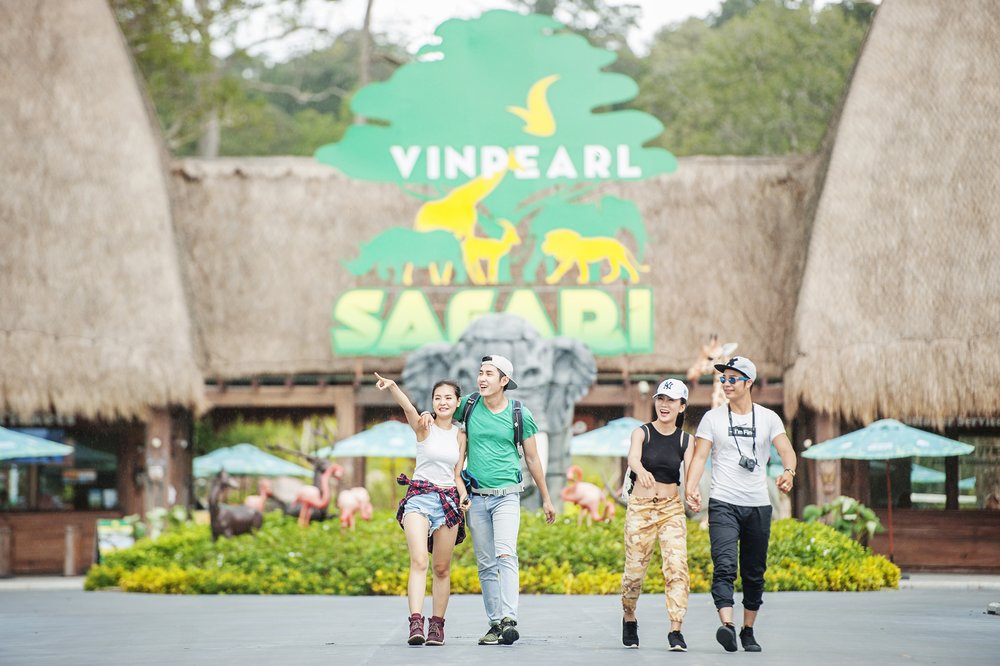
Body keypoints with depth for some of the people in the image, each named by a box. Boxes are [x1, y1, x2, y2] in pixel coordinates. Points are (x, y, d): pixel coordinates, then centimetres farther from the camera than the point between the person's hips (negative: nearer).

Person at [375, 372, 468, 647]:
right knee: (419, 561, -19)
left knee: (442, 568, 7)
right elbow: (408, 408, -21)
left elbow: (457, 475, 14)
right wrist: (393, 387, -42)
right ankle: (416, 622, -28)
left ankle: (437, 625, 16)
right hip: (419, 497, -4)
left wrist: (464, 496, -6)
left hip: (448, 500, 4)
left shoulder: (460, 436, 11)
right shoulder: (424, 427, 0)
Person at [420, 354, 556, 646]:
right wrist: (428, 416, -6)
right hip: (476, 498, 3)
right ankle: (495, 623, 9)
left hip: (506, 495, -3)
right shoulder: (469, 405, 3)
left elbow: (532, 459, 9)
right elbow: (442, 412, 20)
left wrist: (546, 498, 14)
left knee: (506, 555, -20)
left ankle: (509, 620, -29)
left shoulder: (520, 414, 0)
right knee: (486, 565, 4)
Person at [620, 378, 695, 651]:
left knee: (677, 567, -13)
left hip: (672, 508, 2)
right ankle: (628, 619, 27)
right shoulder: (642, 432, -3)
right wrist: (641, 471, -48)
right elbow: (632, 458, -23)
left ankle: (675, 630, -13)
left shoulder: (685, 440, 4)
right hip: (640, 507, -2)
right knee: (635, 569, 1)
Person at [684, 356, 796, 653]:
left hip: (758, 505, 2)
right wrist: (691, 487, -19)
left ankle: (748, 631, 19)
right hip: (723, 504, -2)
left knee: (754, 573, 8)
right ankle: (727, 625, -33)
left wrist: (788, 472, -26)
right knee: (725, 565, -19)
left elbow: (787, 451, -4)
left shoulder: (768, 418, 7)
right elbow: (699, 456, -2)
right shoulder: (712, 418, 5)